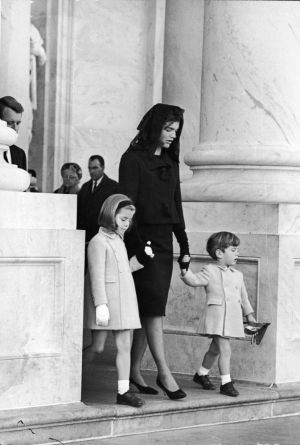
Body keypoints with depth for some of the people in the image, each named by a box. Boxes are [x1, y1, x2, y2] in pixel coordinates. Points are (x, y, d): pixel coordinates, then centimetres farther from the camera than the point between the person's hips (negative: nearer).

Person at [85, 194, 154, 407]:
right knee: (97, 348, -2)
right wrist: (101, 305, -20)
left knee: (125, 345, 3)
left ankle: (123, 390, 5)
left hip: (124, 300, 8)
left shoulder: (118, 241, 16)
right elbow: (97, 276, -15)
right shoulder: (98, 242, -10)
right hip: (105, 301, -8)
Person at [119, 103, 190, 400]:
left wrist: (184, 245, 14)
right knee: (153, 307, -10)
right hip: (142, 239, -7)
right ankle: (163, 372, -10)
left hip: (164, 241, 7)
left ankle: (134, 371, 11)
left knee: (148, 310, 6)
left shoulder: (170, 162, 16)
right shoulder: (133, 159, -5)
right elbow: (127, 204, -10)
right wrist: (136, 244, -18)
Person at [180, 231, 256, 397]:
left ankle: (201, 374, 33)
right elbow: (195, 280, -16)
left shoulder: (238, 275, 15)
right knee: (225, 349, -11)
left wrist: (249, 314, 26)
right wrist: (185, 272, -33)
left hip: (232, 318, 6)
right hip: (217, 316, -6)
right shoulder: (210, 271, -4)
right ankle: (226, 382, -5)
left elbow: (243, 297, 24)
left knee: (215, 349, 16)